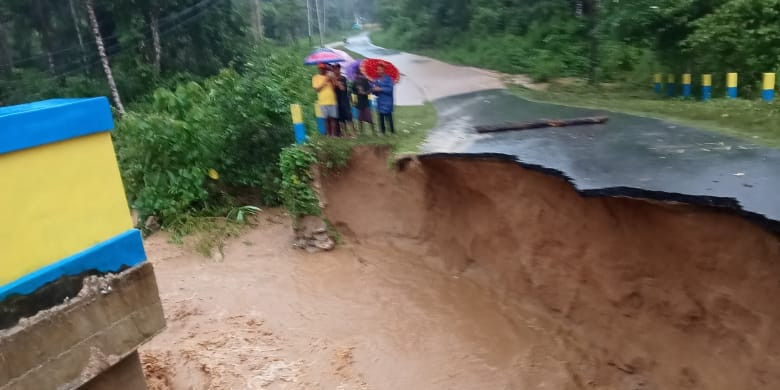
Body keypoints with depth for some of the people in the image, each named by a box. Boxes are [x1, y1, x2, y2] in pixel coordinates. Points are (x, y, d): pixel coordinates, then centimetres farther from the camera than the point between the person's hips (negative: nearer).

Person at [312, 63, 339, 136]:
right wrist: (324, 82, -13)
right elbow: (316, 89, -6)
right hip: (323, 102, -1)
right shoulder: (316, 77, 5)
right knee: (326, 119, 4)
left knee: (333, 118, 1)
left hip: (332, 100, 1)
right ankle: (328, 134, 12)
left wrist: (331, 80, -14)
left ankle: (334, 134, 5)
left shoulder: (330, 76, 8)